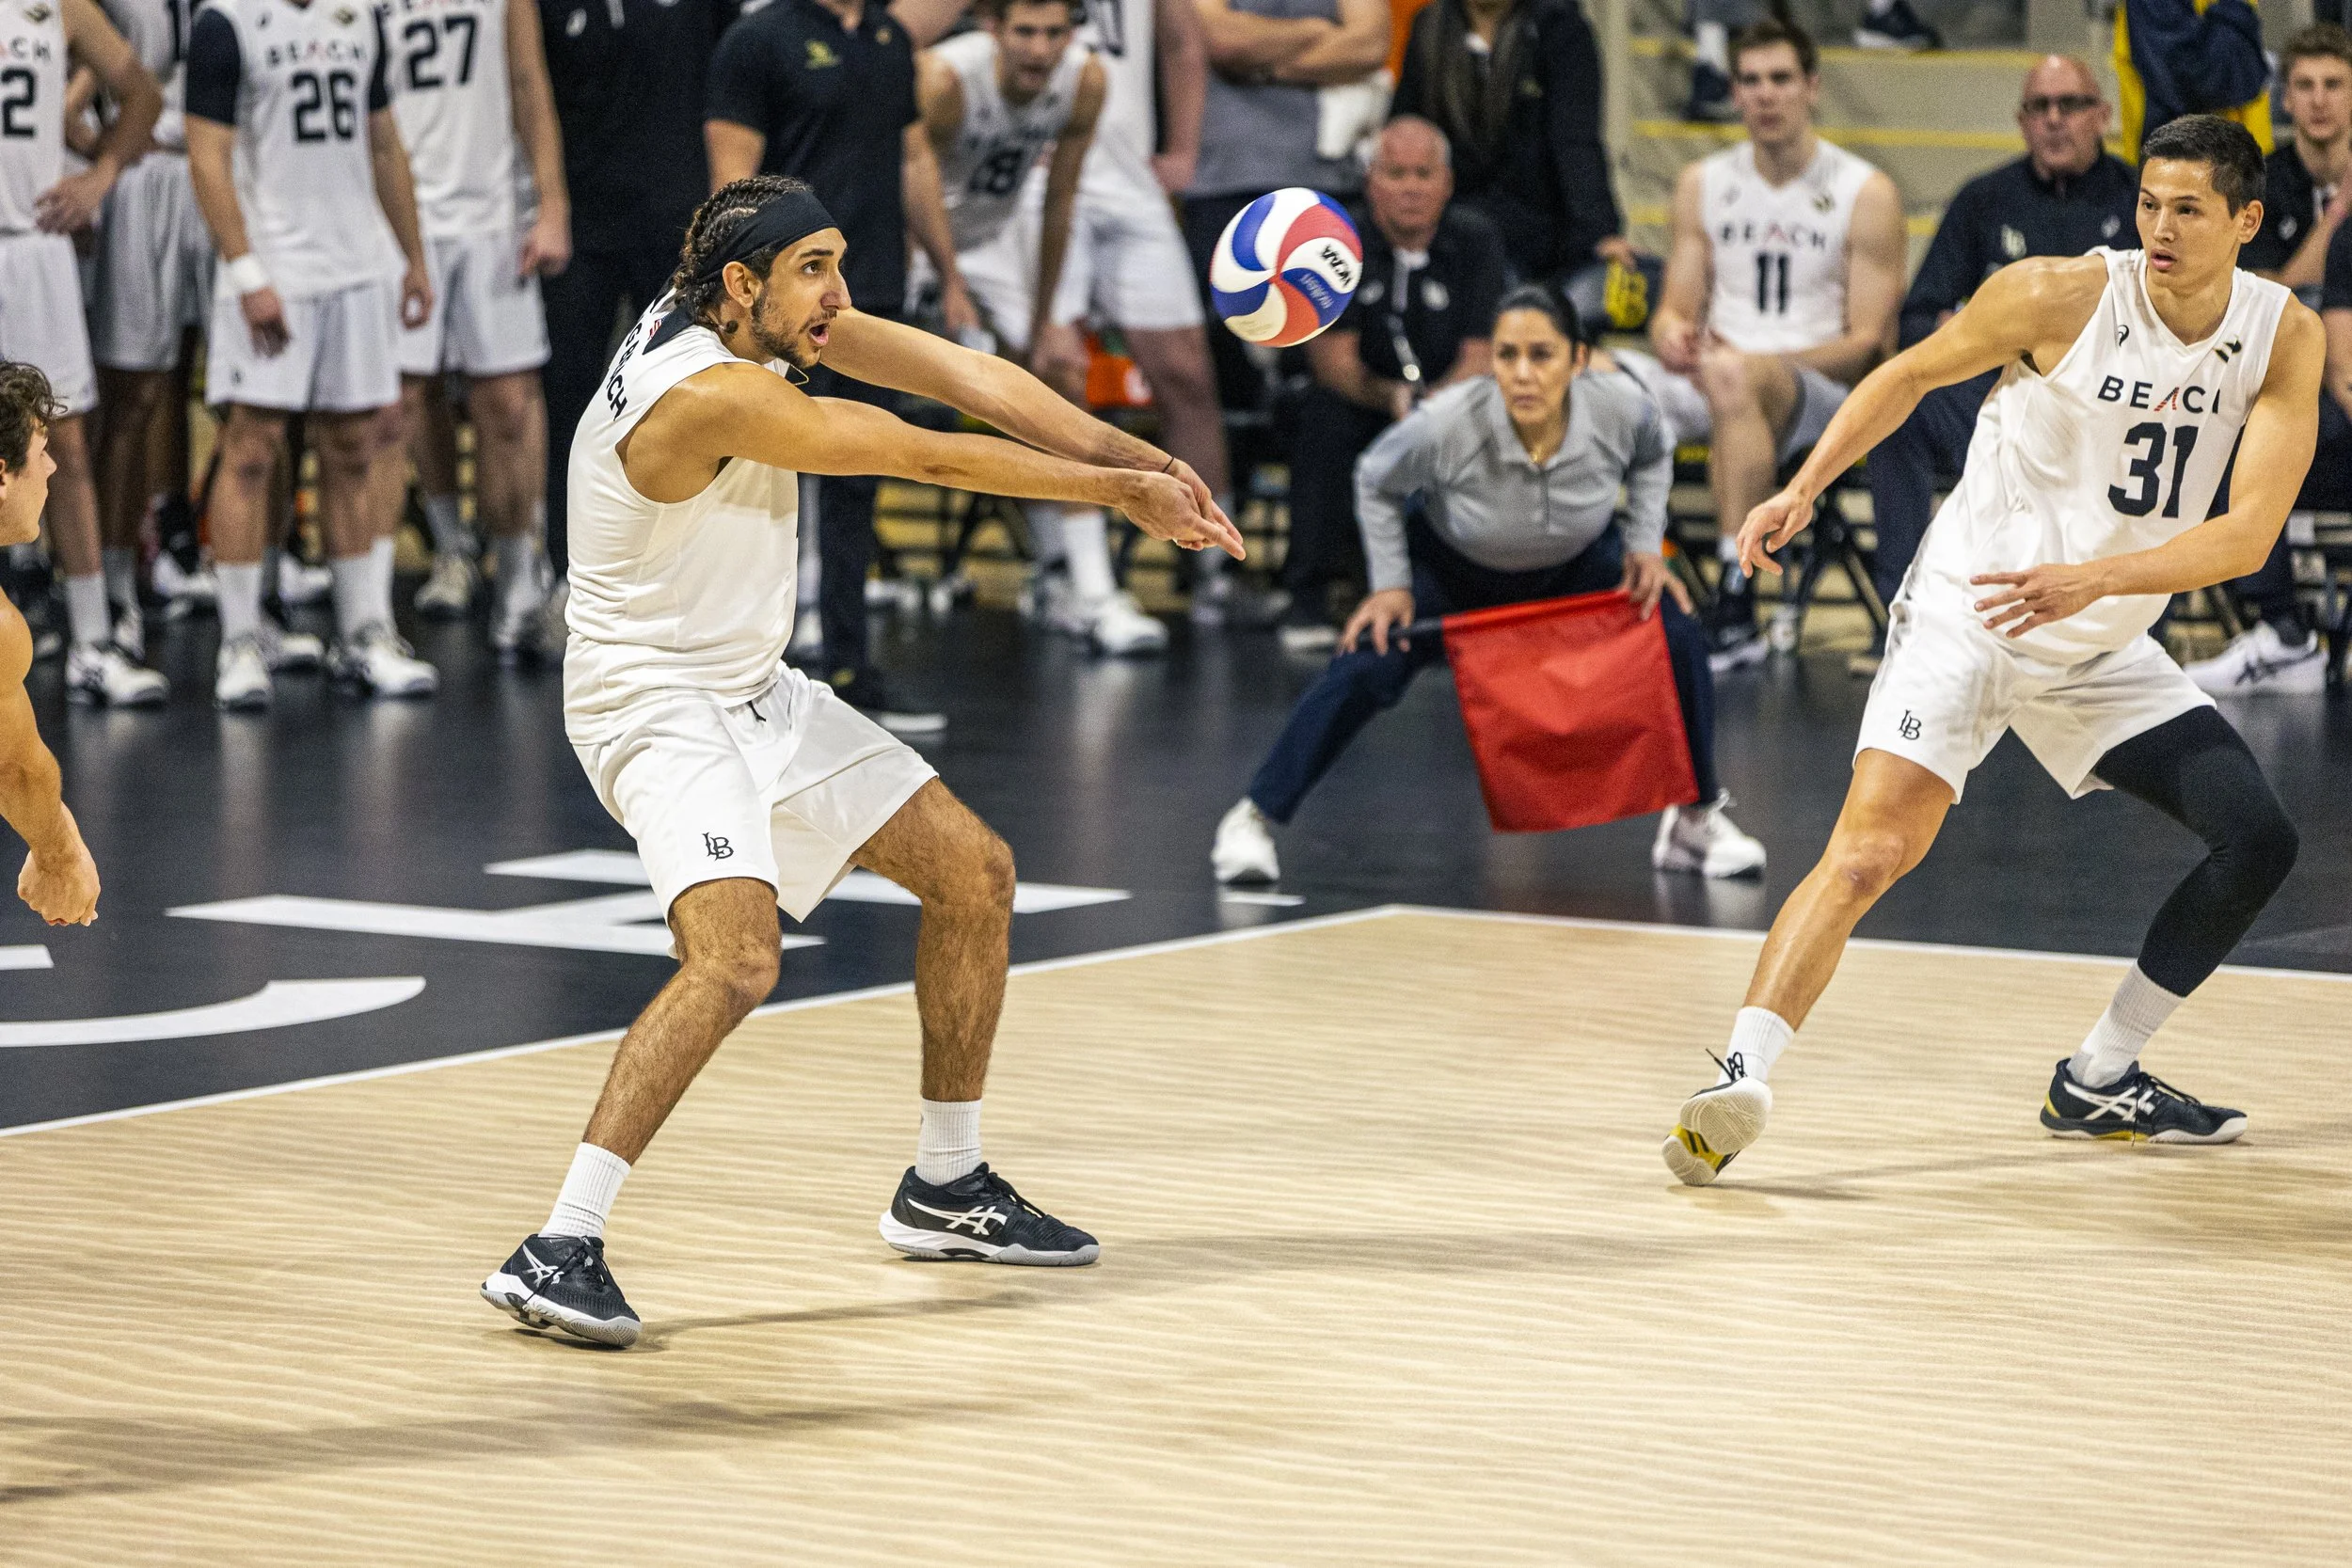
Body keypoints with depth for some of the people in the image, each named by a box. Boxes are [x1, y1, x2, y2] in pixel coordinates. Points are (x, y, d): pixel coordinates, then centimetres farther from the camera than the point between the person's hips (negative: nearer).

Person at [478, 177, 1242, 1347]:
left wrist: (1132, 457, -16)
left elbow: (960, 375, -5)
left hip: (757, 696, 10)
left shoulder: (767, 312, -1)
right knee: (735, 957, -31)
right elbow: (933, 458, -22)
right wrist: (1121, 494, -13)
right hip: (656, 708, -10)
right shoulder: (711, 394, -28)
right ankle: (557, 1252, -28)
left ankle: (945, 1188, 26)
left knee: (974, 871, 12)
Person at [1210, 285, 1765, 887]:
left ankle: (1695, 820, 9)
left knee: (1677, 638, -14)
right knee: (1367, 666, -20)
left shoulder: (1622, 408, -31)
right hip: (1450, 565, -2)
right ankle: (1254, 819, -3)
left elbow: (1652, 456, -2)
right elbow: (1376, 481, -13)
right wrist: (1390, 584, -15)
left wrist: (1646, 546, -11)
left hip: (1576, 562, 2)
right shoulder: (1445, 425, -38)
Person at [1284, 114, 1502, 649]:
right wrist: (1391, 397, -36)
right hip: (1361, 408, -1)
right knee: (1327, 415, -33)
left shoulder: (1475, 241, -4)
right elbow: (1334, 360, -15)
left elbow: (1480, 359, -10)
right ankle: (1308, 597, -22)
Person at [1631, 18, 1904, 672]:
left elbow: (1868, 344, -4)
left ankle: (1737, 608, -46)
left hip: (1818, 388, -4)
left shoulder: (1865, 193, 0)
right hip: (1712, 374, 4)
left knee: (1735, 379, -42)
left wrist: (1756, 361, -18)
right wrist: (1672, 335, -10)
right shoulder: (1703, 184, 14)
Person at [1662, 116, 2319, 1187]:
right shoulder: (2060, 296, -16)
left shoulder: (2284, 337, -8)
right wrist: (1804, 488, -7)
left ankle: (2097, 1082, 15)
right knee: (1872, 848, -24)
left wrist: (2091, 580, -29)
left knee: (2258, 841, 2)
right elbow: (1913, 373, 1)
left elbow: (2249, 534, -16)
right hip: (1966, 613, -5)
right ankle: (1741, 1080, -29)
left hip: (2103, 651, 5)